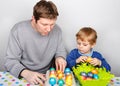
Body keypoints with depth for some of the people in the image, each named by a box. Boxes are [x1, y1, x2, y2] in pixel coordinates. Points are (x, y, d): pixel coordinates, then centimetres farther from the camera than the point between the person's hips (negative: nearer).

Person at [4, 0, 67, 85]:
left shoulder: (57, 30, -8)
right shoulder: (18, 30, -17)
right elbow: (11, 60, -14)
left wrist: (60, 57, -14)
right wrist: (26, 73, -32)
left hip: (48, 75, 2)